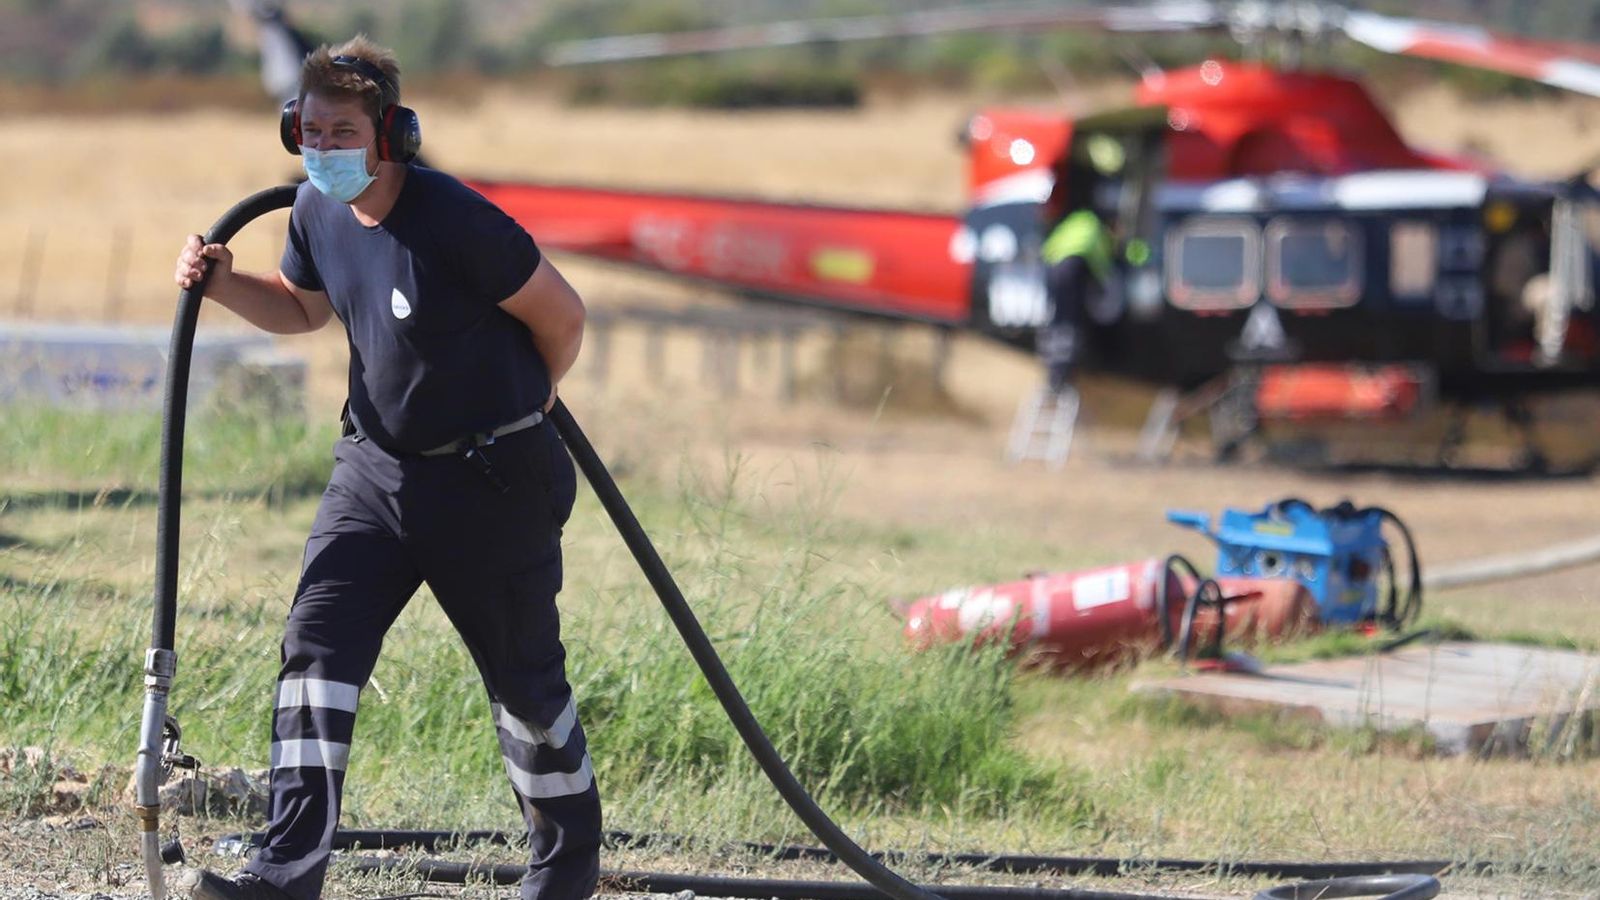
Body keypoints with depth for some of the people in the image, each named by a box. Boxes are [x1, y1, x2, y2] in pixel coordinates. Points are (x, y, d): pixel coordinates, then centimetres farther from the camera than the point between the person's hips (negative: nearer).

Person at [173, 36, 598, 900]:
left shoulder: (454, 220, -24)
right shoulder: (318, 212, -2)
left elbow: (560, 316, -12)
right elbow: (303, 307, 20)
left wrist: (517, 411, 6)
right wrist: (225, 283, -1)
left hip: (489, 479, -6)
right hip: (375, 466, 6)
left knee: (525, 682, 7)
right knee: (316, 644, -10)